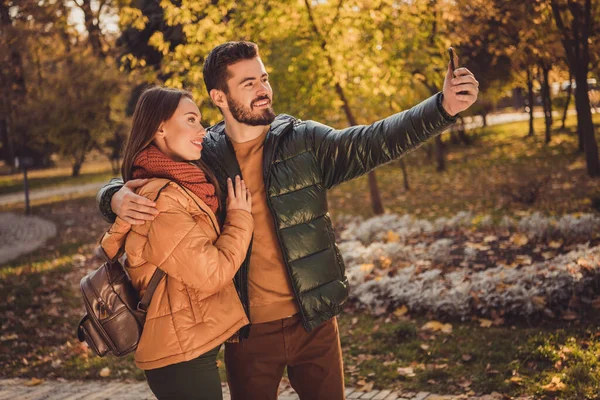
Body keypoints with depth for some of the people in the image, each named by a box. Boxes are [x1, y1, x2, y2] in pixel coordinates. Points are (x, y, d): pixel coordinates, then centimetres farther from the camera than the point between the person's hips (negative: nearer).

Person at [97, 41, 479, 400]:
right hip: (247, 332, 0)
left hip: (314, 322, 1)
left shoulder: (304, 141, -4)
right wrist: (118, 198, -21)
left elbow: (375, 141, -14)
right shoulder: (201, 159, -3)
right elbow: (138, 181, 5)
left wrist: (444, 106, -29)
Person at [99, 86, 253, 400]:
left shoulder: (179, 187, 10)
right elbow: (212, 273, -19)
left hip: (190, 346, 9)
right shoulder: (160, 200, -21)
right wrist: (240, 218, -7)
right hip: (183, 355, -9)